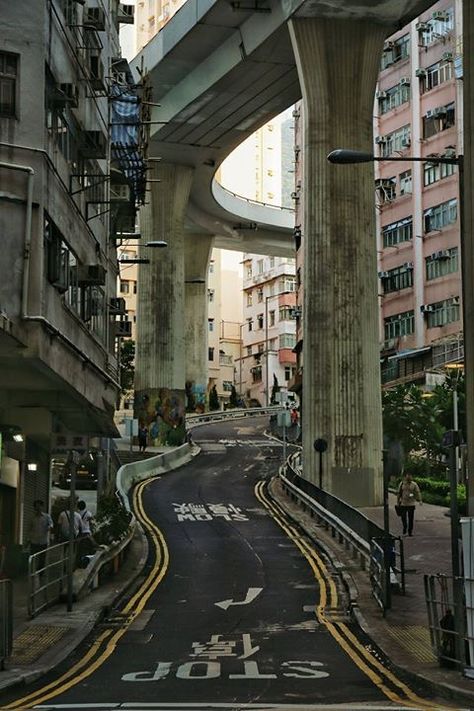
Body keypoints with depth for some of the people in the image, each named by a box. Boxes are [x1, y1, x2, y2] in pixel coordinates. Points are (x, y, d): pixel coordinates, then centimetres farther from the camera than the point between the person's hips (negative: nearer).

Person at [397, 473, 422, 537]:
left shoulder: (414, 484, -1)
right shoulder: (402, 484, 5)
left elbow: (418, 492, -6)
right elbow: (399, 493, 12)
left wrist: (420, 500, -20)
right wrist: (398, 501, 12)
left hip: (411, 503, -1)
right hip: (403, 503, 1)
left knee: (411, 518, 2)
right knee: (403, 517, -2)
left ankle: (410, 531, 12)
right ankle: (405, 529, 20)